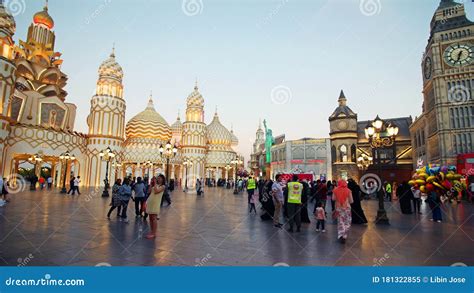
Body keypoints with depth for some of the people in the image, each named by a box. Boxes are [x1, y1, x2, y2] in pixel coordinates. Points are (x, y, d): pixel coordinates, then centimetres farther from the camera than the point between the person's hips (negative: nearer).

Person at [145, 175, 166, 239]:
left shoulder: (163, 186, -3)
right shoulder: (154, 185, 15)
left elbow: (156, 191, -17)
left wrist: (155, 183, -10)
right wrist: (151, 183, 5)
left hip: (156, 203, -6)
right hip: (150, 202, 7)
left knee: (154, 218, -7)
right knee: (150, 218, 10)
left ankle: (154, 234, -2)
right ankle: (151, 232, 18)